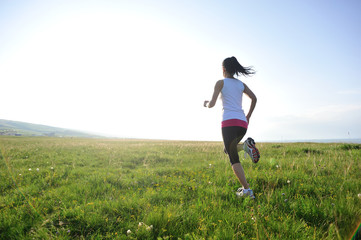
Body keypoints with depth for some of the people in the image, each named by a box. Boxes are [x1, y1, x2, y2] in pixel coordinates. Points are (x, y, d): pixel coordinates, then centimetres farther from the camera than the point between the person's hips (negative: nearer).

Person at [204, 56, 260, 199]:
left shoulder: (221, 82, 3)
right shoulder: (241, 84, 18)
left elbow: (212, 104, -5)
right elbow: (254, 98, 10)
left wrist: (206, 104, 18)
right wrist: (248, 116, 20)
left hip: (229, 122, -6)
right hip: (242, 123, 6)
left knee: (233, 159, 0)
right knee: (229, 150, 26)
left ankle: (246, 189, -10)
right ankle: (246, 146, -4)